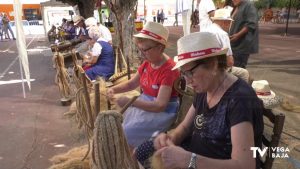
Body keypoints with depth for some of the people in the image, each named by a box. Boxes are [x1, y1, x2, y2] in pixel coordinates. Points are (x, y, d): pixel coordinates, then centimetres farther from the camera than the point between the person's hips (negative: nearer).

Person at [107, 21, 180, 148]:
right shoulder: (147, 63, 1)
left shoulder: (169, 69, -25)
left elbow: (160, 105, -30)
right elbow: (132, 84, 13)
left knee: (125, 133, -15)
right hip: (145, 104, 8)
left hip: (162, 112, -8)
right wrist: (114, 89, -6)